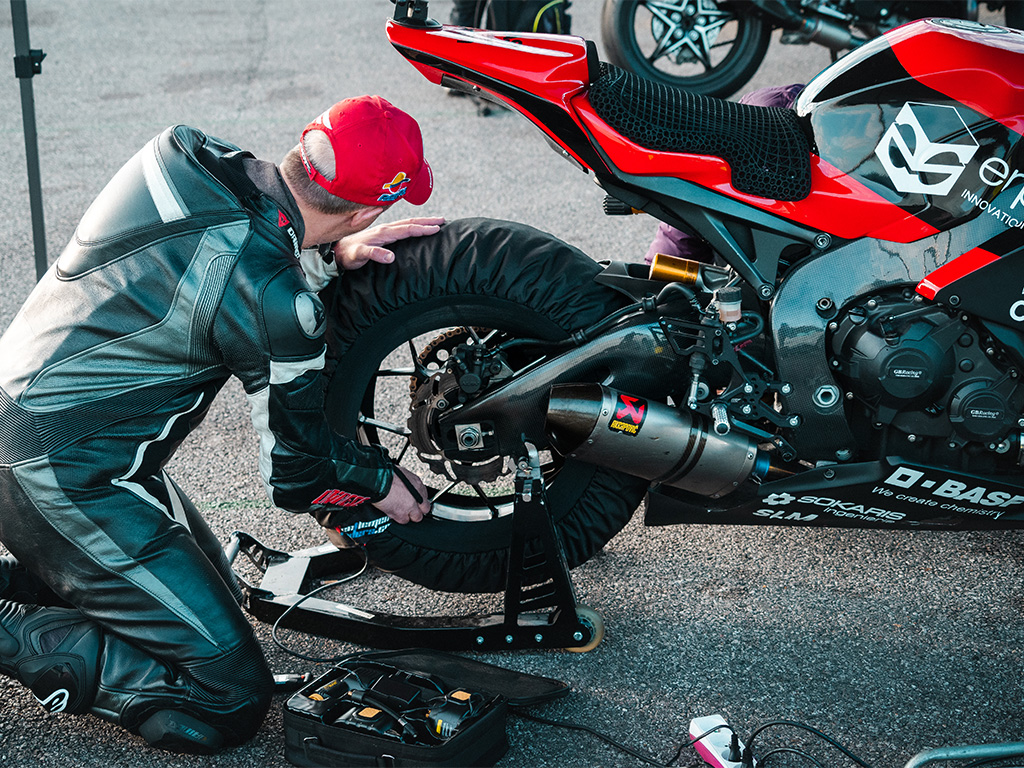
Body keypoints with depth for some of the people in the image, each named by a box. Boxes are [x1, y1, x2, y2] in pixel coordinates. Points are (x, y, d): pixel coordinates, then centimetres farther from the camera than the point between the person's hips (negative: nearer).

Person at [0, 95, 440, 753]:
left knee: (213, 594, 24)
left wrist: (329, 257, 4)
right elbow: (296, 470, -9)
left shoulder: (186, 155, -3)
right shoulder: (278, 304, -24)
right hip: (63, 477, -9)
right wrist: (384, 481, 11)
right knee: (229, 700, -7)